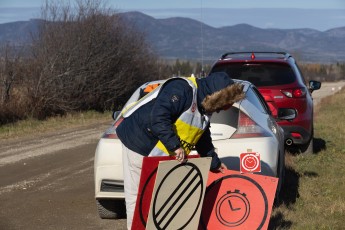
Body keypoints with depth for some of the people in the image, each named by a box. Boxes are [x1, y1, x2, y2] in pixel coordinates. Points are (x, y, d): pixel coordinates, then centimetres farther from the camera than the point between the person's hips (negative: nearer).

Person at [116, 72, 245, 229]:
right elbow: (158, 116, -35)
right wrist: (175, 145, -35)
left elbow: (203, 140, 20)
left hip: (160, 153, 9)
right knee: (136, 196, -3)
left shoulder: (205, 110, 6)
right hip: (138, 143, -9)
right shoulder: (182, 89, -24)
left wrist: (215, 163, 22)